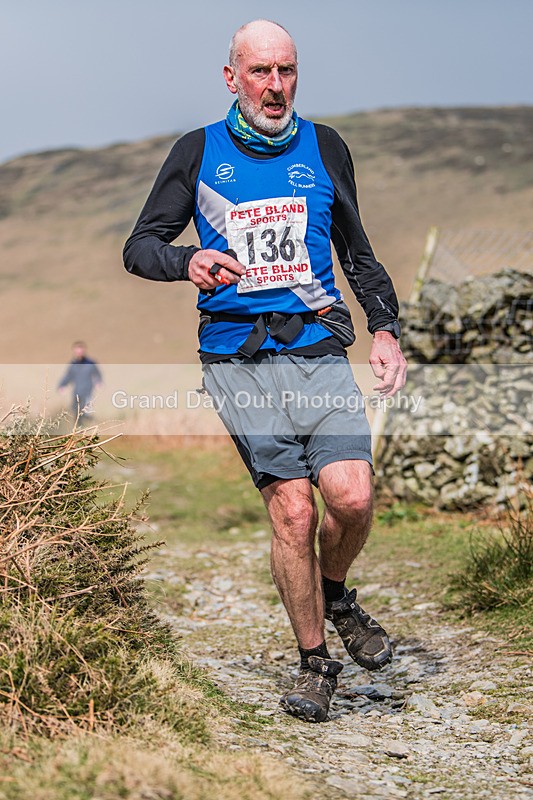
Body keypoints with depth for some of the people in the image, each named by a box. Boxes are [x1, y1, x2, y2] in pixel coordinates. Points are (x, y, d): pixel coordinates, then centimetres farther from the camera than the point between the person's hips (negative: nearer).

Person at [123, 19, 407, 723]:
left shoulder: (323, 148, 12)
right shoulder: (199, 153, 7)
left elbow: (357, 253, 21)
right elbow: (139, 246, 6)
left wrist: (385, 330, 7)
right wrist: (188, 262, -16)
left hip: (319, 350, 2)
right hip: (238, 358, -1)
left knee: (353, 498, -16)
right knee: (293, 512, -9)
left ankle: (335, 594, 17)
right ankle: (314, 663, 10)